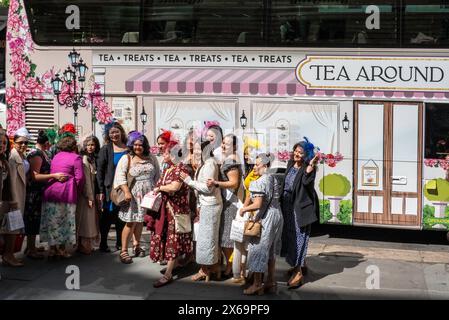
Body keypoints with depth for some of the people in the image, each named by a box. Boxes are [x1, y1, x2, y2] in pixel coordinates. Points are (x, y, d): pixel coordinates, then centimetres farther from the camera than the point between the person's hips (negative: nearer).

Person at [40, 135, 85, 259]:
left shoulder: (56, 156, 14)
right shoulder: (76, 157, -3)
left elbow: (50, 173, 14)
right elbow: (79, 177, -6)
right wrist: (78, 191, 8)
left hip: (50, 191, 5)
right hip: (66, 193, -5)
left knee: (52, 221, 9)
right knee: (65, 221, 6)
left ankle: (52, 248, 14)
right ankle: (62, 249, 11)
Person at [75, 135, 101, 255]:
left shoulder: (92, 158, 14)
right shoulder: (84, 159, -12)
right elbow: (86, 179, -16)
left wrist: (93, 196, 9)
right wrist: (89, 197, -18)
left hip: (91, 193, 8)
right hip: (85, 195, -8)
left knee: (90, 219, 12)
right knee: (85, 219, -3)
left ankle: (86, 245, 19)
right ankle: (83, 246, 3)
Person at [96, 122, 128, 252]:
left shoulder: (128, 149, 5)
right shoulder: (106, 149, -4)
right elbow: (99, 170, -6)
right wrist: (100, 190, -13)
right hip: (109, 188, -3)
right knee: (107, 216, 2)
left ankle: (120, 242, 22)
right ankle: (103, 244, 12)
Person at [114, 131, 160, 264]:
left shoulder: (151, 158, 10)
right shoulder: (126, 158, -2)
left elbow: (157, 174, 16)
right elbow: (120, 175, -11)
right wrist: (126, 192, -19)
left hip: (148, 194, 4)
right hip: (133, 194, -4)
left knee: (140, 220, 11)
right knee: (131, 222, -6)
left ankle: (137, 246, 26)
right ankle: (124, 251, -1)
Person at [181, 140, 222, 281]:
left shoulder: (209, 164, -18)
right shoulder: (205, 163, 10)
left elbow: (208, 188, -21)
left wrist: (189, 181, -16)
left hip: (210, 205, -9)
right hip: (206, 204, 9)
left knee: (206, 237, -1)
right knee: (211, 237, 16)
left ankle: (205, 270, 9)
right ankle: (215, 266, 26)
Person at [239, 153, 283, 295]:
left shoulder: (260, 182, -17)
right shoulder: (273, 179, 9)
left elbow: (258, 204, -23)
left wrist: (244, 209, -8)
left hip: (265, 217, -9)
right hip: (277, 214, 9)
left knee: (258, 249, 0)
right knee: (270, 250, 17)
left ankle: (257, 284, 4)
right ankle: (271, 281, 23)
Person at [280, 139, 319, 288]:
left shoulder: (307, 168, -14)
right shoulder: (290, 165, 7)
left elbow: (306, 181, -32)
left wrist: (310, 167, -41)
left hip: (300, 208, -8)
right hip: (287, 207, 8)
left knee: (298, 237, -8)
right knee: (289, 236, 18)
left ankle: (298, 273, -4)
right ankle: (300, 265, 36)